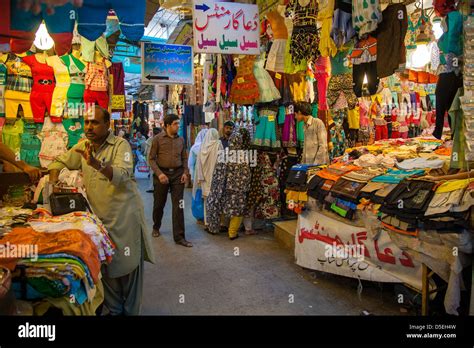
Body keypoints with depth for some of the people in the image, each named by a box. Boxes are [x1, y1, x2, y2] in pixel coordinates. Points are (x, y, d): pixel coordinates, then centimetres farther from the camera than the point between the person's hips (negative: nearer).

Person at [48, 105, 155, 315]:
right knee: (106, 268, 14)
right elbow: (59, 162, 19)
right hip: (99, 217, 5)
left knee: (128, 267, 4)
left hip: (125, 217, -5)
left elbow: (123, 175, -26)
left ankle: (130, 311, 22)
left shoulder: (120, 145, -11)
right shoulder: (83, 147, 8)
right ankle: (113, 310, 31)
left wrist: (96, 163, -40)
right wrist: (53, 183, 1)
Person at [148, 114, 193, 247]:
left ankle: (179, 237, 4)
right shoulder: (158, 139, -3)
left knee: (178, 206, -2)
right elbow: (151, 158, -4)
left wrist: (185, 172, -1)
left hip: (178, 174, 2)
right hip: (162, 173, -2)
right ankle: (156, 227, 40)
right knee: (159, 204, 13)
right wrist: (159, 173, -15)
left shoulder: (181, 140, 7)